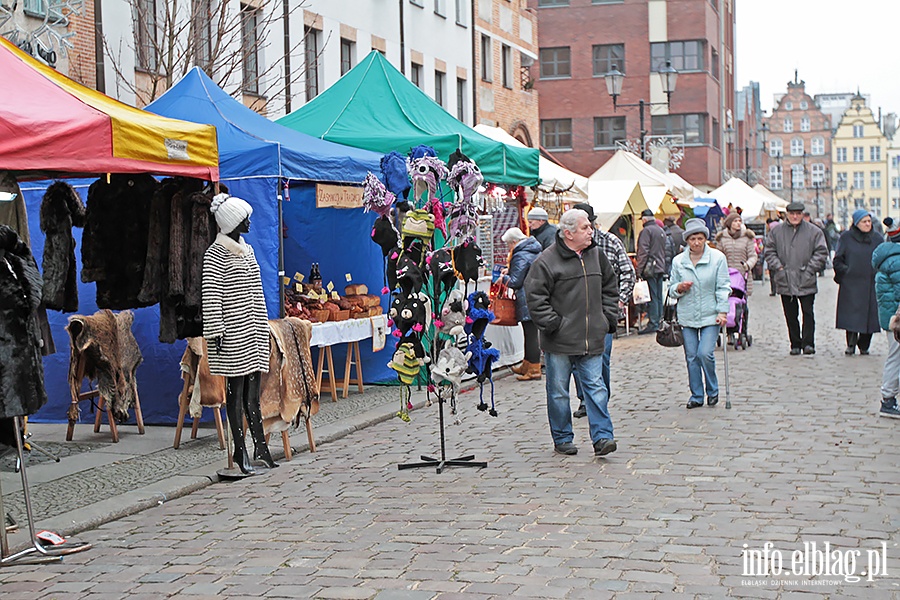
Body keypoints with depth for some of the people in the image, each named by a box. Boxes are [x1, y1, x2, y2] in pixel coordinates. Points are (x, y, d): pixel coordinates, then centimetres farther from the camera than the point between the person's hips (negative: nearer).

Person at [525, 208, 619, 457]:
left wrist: (607, 318, 12)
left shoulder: (596, 255, 9)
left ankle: (602, 437, 1)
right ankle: (562, 439, 17)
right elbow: (535, 296, -10)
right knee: (558, 392, 6)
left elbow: (610, 288, 21)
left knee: (596, 387, -1)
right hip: (559, 342, -4)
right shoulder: (547, 260, -10)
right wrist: (552, 324, -12)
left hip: (592, 339, 4)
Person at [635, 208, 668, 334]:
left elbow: (643, 252, -15)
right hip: (660, 268, 8)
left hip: (650, 268, -8)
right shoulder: (661, 231, 17)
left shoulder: (646, 231, -10)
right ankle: (659, 322, 15)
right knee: (659, 297, 11)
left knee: (651, 297, -8)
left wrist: (639, 270, -15)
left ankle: (653, 324, -9)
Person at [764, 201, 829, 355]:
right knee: (790, 315, 7)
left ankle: (808, 343, 0)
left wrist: (810, 269, -6)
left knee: (808, 313, -4)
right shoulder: (776, 232, 6)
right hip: (785, 281, 2)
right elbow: (769, 251, 10)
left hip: (807, 282, -2)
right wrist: (778, 267, -3)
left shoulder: (814, 231, 1)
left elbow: (821, 252, 2)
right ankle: (795, 344, 15)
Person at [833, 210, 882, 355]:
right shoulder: (846, 237, 3)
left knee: (869, 317, 2)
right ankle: (851, 345, -3)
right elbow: (838, 260, 6)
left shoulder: (877, 239, 9)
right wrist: (846, 271, -6)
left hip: (871, 285, 2)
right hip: (851, 285, -2)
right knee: (852, 315, -9)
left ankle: (864, 346, 16)